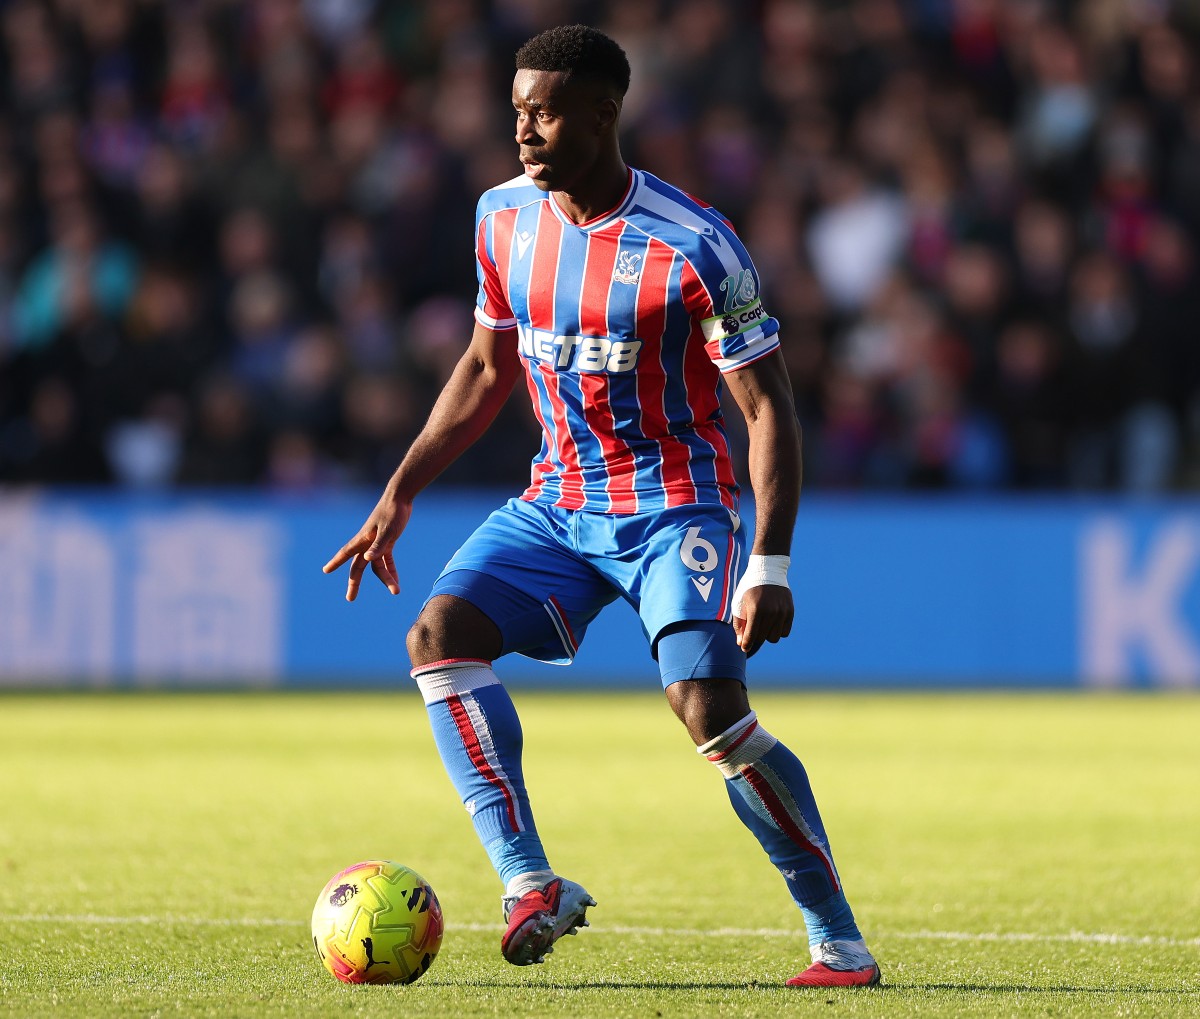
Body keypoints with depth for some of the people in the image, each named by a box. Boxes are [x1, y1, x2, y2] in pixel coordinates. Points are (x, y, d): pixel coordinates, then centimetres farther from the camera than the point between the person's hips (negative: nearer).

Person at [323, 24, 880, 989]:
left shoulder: (694, 248, -17)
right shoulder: (503, 217, 2)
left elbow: (768, 405, -13)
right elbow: (487, 369, 17)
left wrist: (770, 566, -21)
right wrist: (399, 495, 11)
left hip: (674, 504, -6)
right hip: (557, 502, 6)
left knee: (709, 704, -24)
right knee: (440, 634, -18)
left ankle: (840, 941, -11)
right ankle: (531, 885, -23)